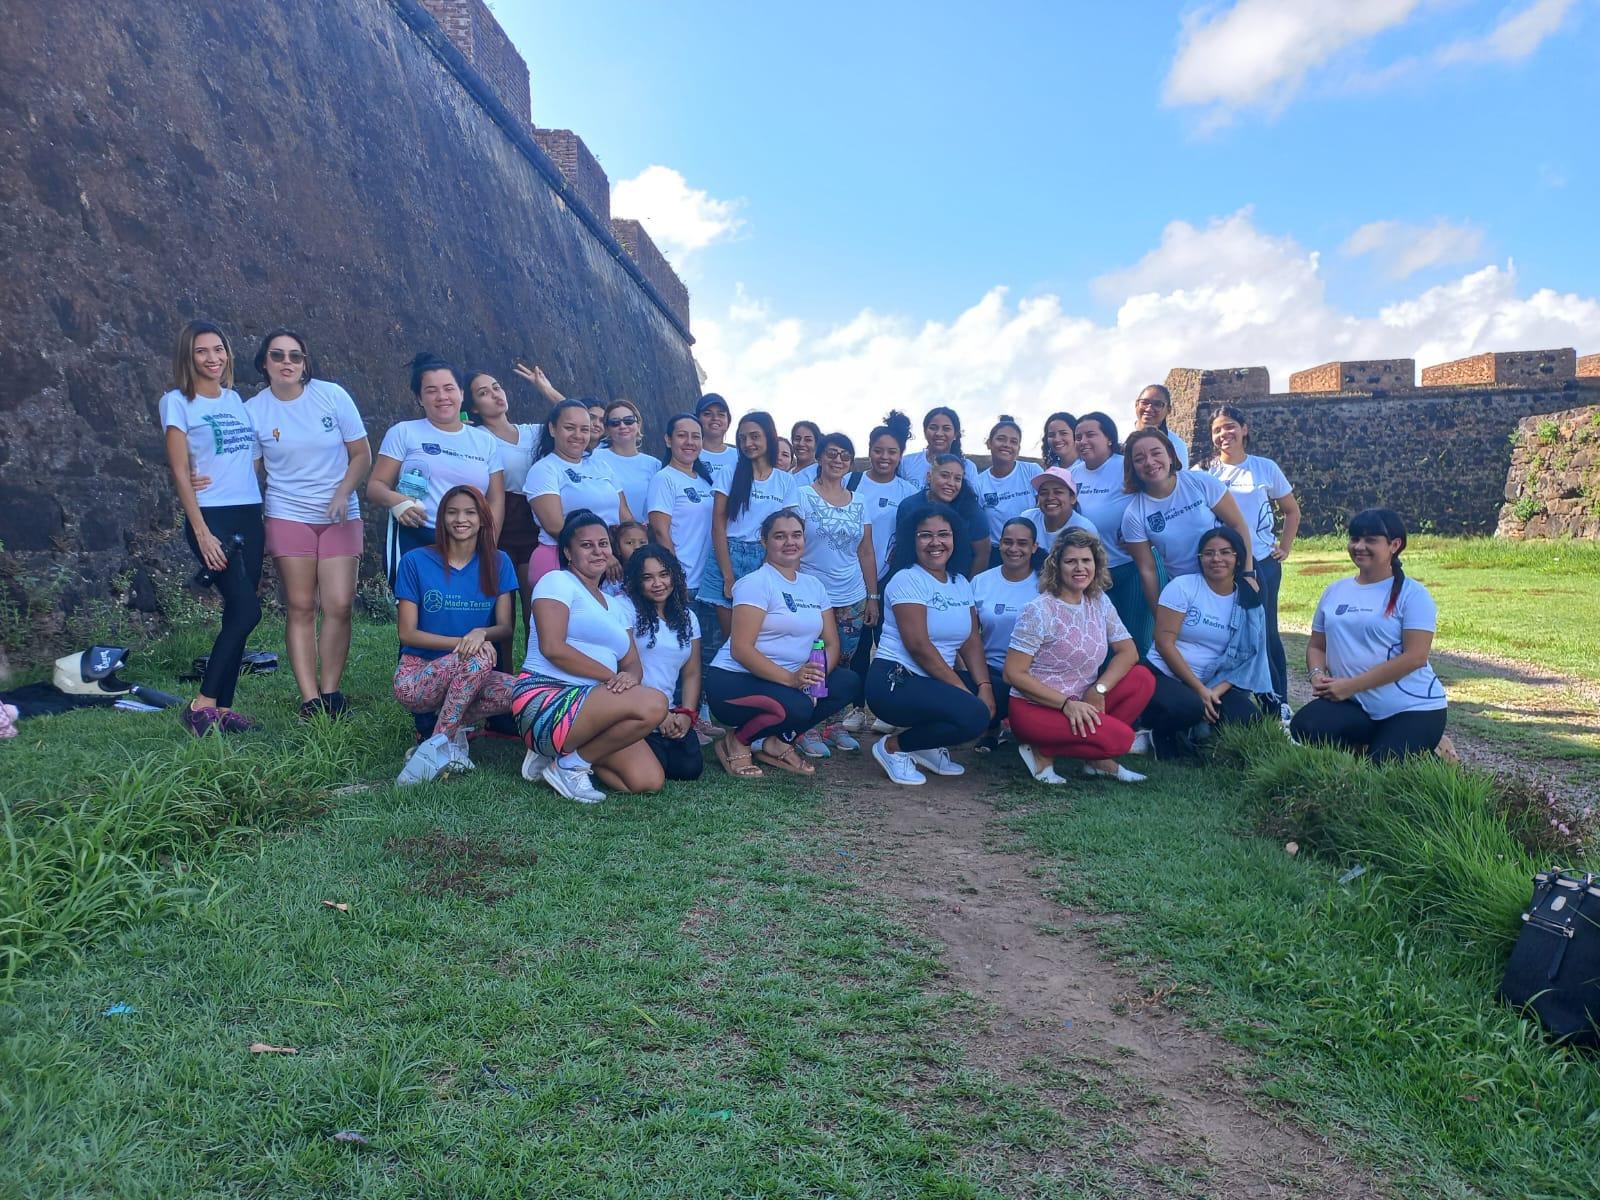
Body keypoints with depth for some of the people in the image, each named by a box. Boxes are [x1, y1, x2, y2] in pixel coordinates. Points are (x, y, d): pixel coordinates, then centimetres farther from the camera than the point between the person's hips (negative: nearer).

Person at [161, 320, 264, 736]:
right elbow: (180, 472, -7)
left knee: (237, 614, 3)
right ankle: (202, 705, -6)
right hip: (211, 517, -6)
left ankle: (223, 707, 9)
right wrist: (202, 532, -12)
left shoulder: (236, 399, 14)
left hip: (249, 517, 6)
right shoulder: (177, 402, -2)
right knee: (246, 610, -15)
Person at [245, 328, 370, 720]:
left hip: (340, 517, 0)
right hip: (288, 516, 0)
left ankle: (330, 693, 4)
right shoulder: (254, 410, 1)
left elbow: (361, 454, 1)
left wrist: (342, 495, -13)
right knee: (301, 609, -2)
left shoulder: (332, 395, -2)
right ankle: (310, 700, 0)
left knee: (339, 606, -7)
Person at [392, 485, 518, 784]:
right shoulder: (415, 561, -3)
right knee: (477, 659, -35)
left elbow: (505, 627, -1)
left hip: (472, 678, 4)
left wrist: (482, 633, -25)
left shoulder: (498, 563, 4)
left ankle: (447, 728, -10)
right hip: (417, 676, -3)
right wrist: (462, 642, -20)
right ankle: (442, 744, -23)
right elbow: (407, 633, -6)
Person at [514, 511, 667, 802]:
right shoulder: (557, 581, 1)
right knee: (654, 704, -28)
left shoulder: (616, 606, 23)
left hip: (594, 709, 8)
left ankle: (567, 752, 8)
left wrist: (629, 678, -12)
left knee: (650, 782, -12)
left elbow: (633, 665, 14)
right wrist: (611, 677, -12)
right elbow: (553, 648, -13)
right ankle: (571, 764, -10)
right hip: (545, 700, -8)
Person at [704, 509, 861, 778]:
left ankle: (775, 740, -1)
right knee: (796, 706, -33)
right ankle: (736, 740, -4)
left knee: (849, 682, -10)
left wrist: (818, 675, -16)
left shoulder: (814, 585, 11)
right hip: (735, 679, -7)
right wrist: (790, 678, -30)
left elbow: (831, 643, 6)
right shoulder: (756, 583, -11)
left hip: (792, 680, 8)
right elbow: (741, 649, -20)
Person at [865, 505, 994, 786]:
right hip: (896, 681, -8)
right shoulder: (907, 580, -10)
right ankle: (893, 746, -5)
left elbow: (972, 641, 5)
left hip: (937, 681, 8)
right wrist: (961, 689, -19)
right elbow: (918, 645, -18)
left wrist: (984, 686, -12)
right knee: (973, 715, -25)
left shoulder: (962, 584, 12)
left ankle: (928, 747, 7)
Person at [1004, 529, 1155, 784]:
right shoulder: (1039, 610, -15)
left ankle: (1098, 758, -2)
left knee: (1142, 679, -9)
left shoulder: (1099, 602, 5)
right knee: (1119, 738, -24)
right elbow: (1013, 673, -17)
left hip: (1081, 703, 7)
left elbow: (1129, 652, 5)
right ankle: (1042, 752, -5)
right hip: (1035, 708, -7)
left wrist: (1099, 690, -12)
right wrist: (1066, 704, -22)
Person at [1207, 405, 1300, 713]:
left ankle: (1278, 700, 13)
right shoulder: (1205, 472, 2)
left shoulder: (1266, 468, 3)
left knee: (1266, 630, 2)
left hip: (1262, 562, 0)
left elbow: (1292, 510, 14)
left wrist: (1285, 548, 7)